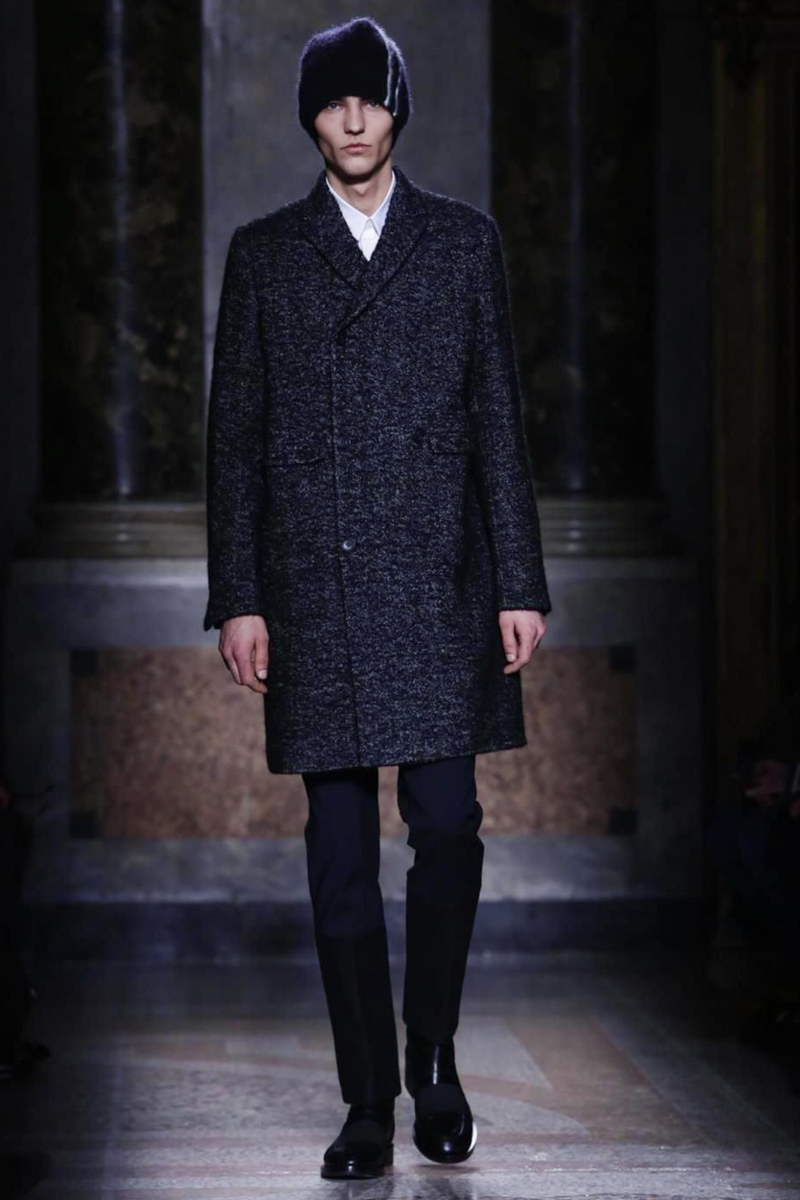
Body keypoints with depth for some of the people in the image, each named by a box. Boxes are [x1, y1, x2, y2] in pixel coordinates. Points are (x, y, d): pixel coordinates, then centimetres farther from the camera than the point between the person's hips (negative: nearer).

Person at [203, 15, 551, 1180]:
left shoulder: (464, 241, 9)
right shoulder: (263, 253, 10)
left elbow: (499, 420, 6)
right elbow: (235, 435, 8)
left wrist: (519, 583, 0)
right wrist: (237, 598, 1)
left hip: (437, 584, -1)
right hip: (315, 592, 1)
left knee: (446, 825, -8)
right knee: (340, 854, 3)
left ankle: (435, 1058, 13)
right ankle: (369, 1100, 12)